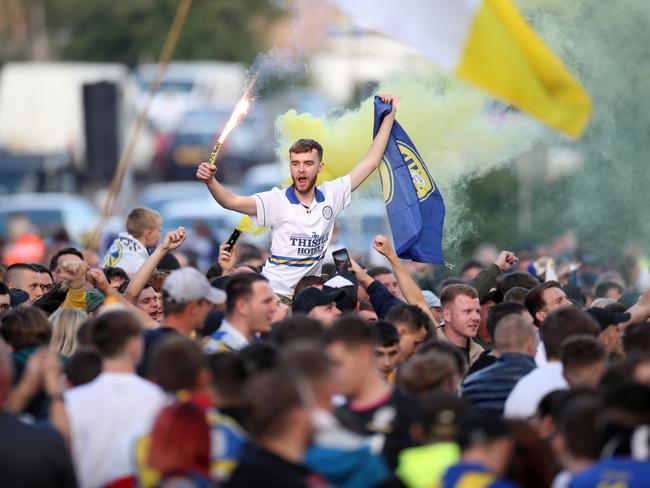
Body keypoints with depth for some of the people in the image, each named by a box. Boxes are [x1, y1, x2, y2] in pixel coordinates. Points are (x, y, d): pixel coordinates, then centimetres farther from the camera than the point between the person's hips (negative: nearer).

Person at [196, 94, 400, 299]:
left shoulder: (330, 195, 3)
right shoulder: (277, 200, -6)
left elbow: (371, 161, 8)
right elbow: (231, 202, -16)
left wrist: (390, 115, 8)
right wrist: (210, 181, -35)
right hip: (274, 293, -3)